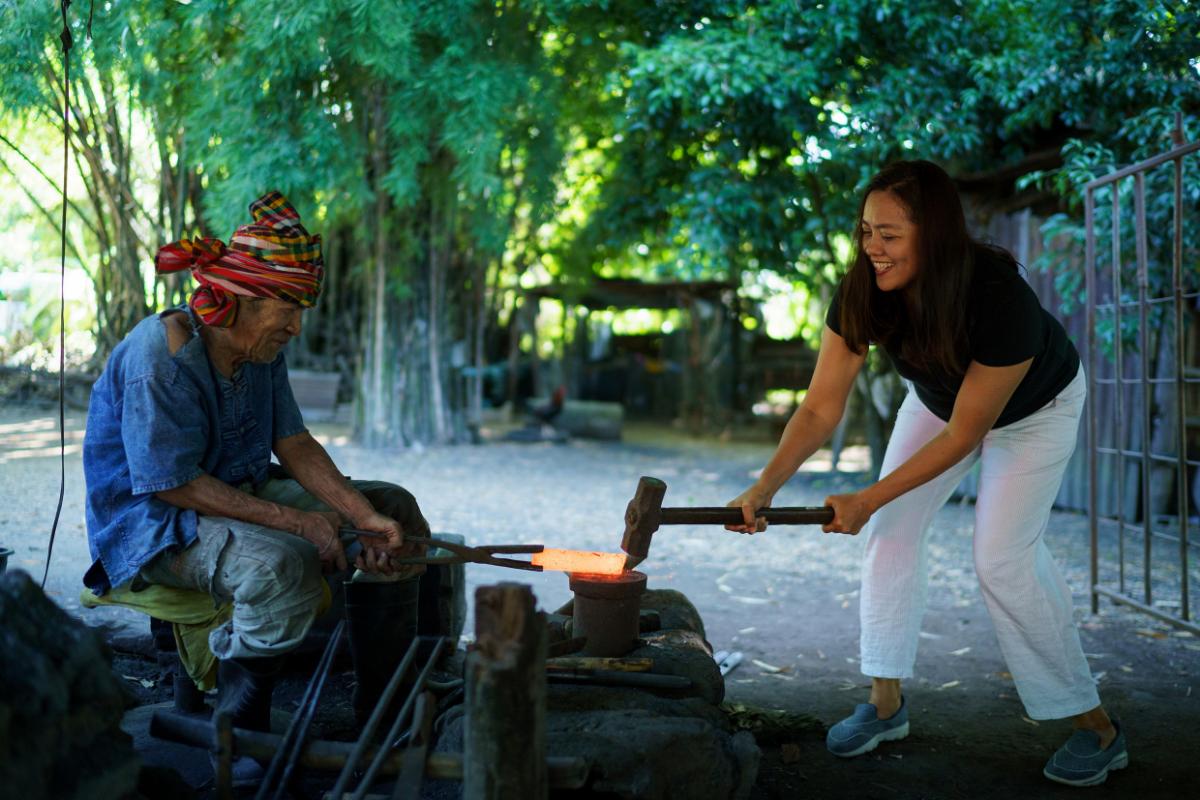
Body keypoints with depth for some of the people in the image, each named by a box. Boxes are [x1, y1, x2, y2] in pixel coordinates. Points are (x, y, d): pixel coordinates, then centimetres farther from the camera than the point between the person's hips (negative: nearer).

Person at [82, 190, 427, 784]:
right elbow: (172, 483, -26)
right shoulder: (160, 356, -25)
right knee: (285, 564, -38)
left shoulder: (262, 346, 2)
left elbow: (294, 443, 0)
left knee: (391, 506, 5)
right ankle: (237, 737, -20)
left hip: (245, 493, 9)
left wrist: (365, 516, -15)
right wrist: (294, 520, -29)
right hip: (151, 521, -9)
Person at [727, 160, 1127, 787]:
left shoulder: (1000, 297, -41)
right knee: (890, 531, -5)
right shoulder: (860, 295, -27)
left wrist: (868, 499, -34)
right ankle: (886, 701, 8)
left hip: (1034, 410, -5)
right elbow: (820, 408, -25)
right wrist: (764, 487, -38)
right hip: (937, 399, 5)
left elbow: (962, 435, -33)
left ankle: (1095, 726, 1)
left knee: (1004, 557, -13)